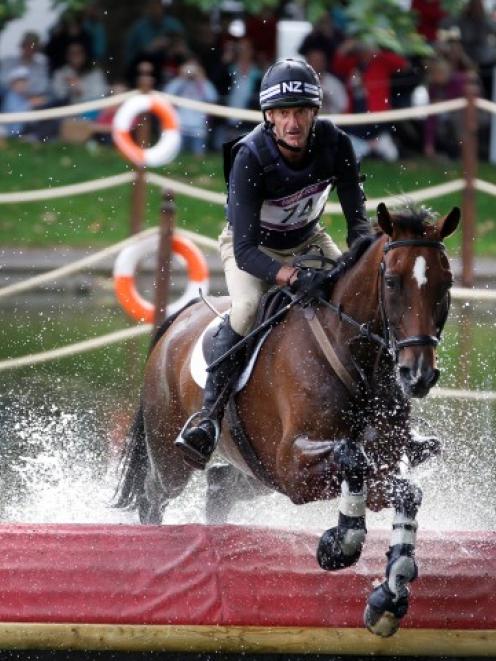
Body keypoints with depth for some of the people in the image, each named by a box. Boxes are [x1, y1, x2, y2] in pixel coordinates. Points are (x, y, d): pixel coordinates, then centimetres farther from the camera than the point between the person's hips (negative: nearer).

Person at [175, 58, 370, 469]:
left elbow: (357, 219, -17)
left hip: (308, 240, 4)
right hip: (251, 245, -4)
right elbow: (245, 250, -36)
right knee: (248, 308, -33)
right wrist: (293, 278, -52)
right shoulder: (251, 158, -33)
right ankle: (209, 418, -32)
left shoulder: (334, 144, -23)